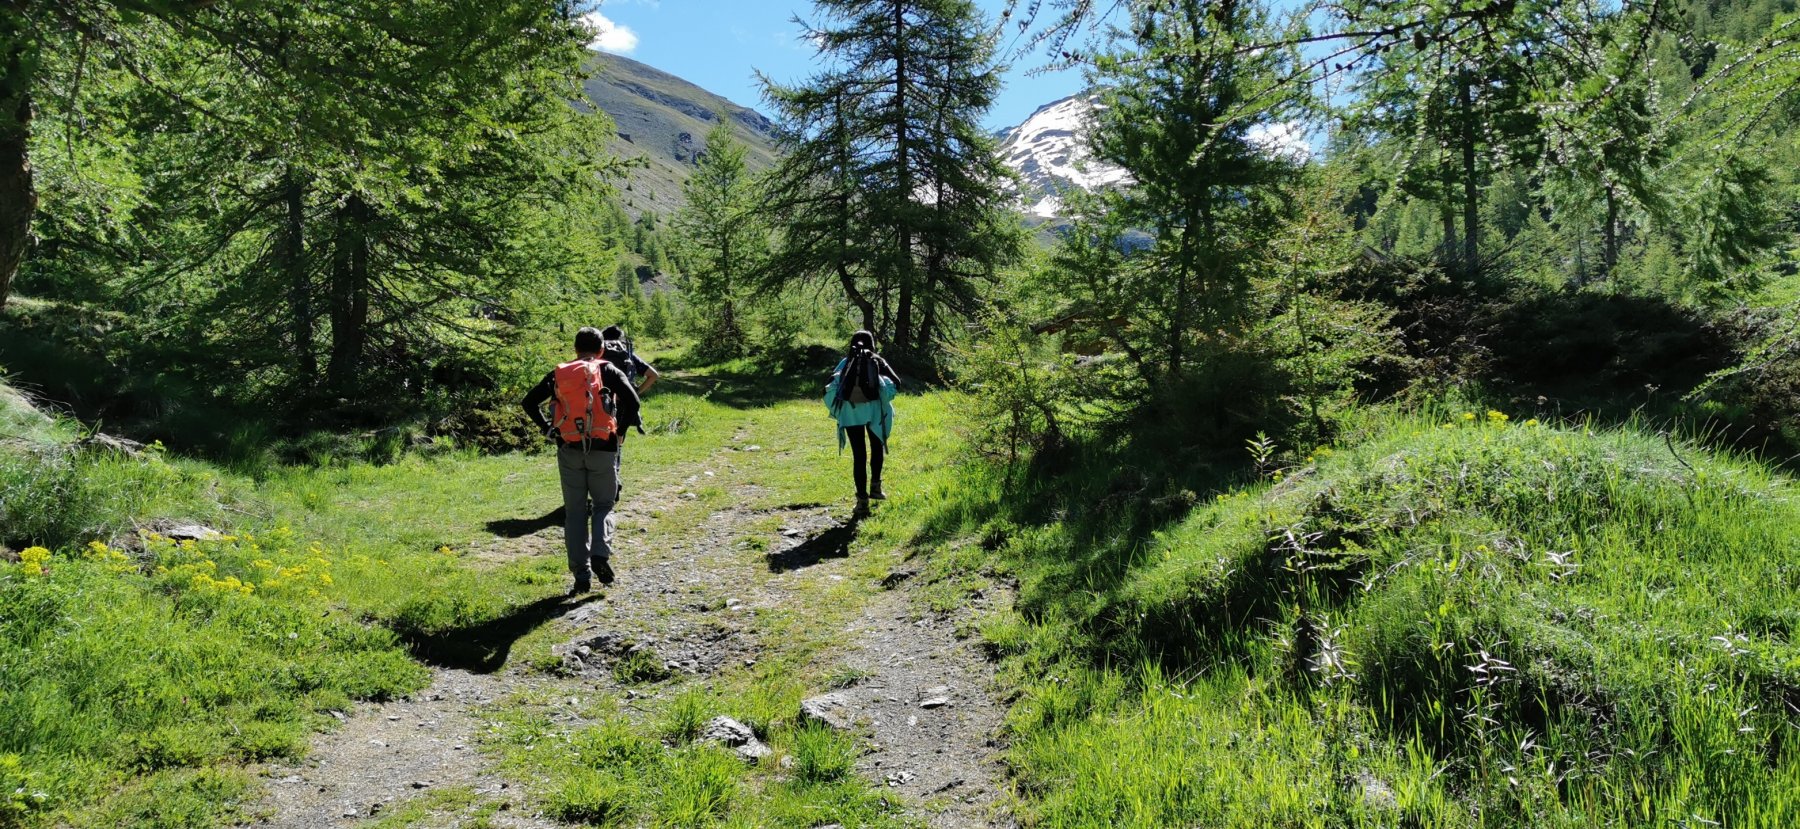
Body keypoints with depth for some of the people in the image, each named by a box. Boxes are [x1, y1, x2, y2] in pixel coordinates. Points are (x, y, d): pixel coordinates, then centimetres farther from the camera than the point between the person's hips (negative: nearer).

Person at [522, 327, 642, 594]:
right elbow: (632, 400, -13)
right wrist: (621, 428, 0)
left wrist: (547, 428, 13)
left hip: (569, 451, 2)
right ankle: (600, 554, -12)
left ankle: (581, 575, 5)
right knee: (603, 505, 13)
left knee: (575, 511, 9)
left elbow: (529, 402, 7)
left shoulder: (559, 374, 9)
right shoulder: (608, 371, 2)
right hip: (602, 449, -2)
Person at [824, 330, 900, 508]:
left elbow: (831, 387, 1)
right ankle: (875, 486, 16)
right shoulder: (876, 361, 10)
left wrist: (836, 409, 12)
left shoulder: (845, 363, 13)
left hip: (849, 411, 1)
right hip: (873, 409, -1)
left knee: (858, 454, 5)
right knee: (877, 447, 22)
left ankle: (862, 497, 2)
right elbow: (896, 382, 1)